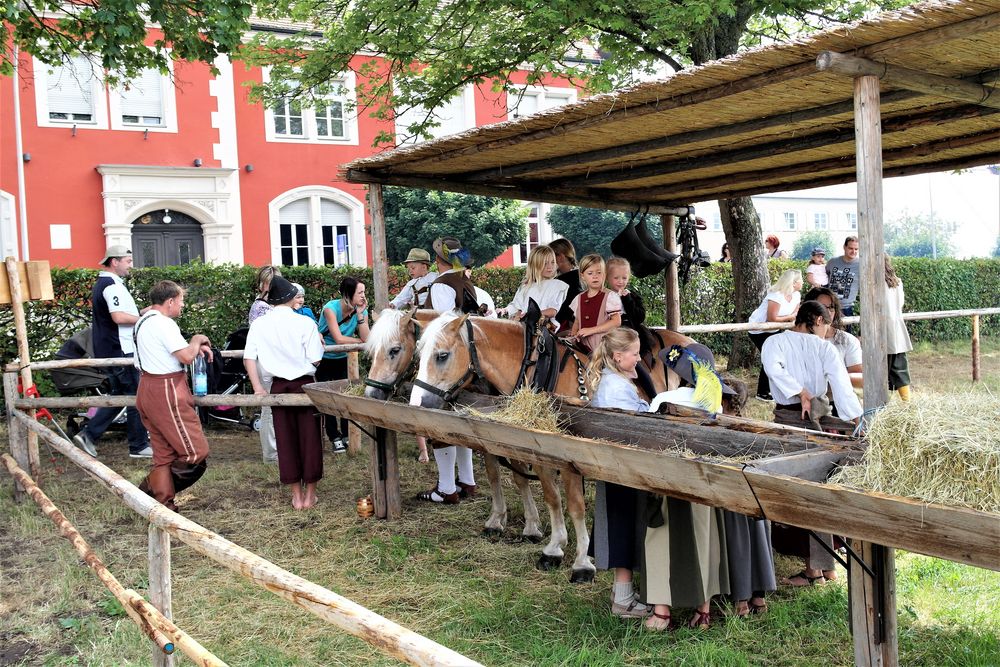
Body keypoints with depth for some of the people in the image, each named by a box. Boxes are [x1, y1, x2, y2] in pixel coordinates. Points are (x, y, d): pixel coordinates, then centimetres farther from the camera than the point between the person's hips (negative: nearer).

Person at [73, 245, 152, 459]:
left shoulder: (101, 284, 18)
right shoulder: (113, 285, -16)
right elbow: (119, 317, -27)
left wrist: (143, 312, 14)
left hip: (107, 351, 10)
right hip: (120, 351, -10)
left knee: (120, 396, 17)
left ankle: (88, 434, 13)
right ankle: (139, 446, 5)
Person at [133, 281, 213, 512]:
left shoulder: (143, 321, 16)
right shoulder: (163, 323, -16)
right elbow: (187, 356, -21)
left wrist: (196, 347, 13)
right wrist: (197, 340, -2)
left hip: (148, 388, 11)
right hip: (166, 391, -11)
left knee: (164, 454, 14)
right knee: (196, 451, -6)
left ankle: (164, 506, 18)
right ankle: (152, 488, -2)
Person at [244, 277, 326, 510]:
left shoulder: (259, 324, -1)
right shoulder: (305, 324, -11)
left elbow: (249, 358, -4)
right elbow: (315, 360, -11)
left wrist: (258, 388, 0)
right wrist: (320, 345, 8)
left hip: (278, 386, 3)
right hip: (304, 385, -2)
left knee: (286, 440, 10)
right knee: (310, 438, 8)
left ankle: (297, 495, 17)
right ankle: (310, 494, 16)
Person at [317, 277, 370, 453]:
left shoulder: (361, 310, -10)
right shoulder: (331, 308, -24)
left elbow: (366, 338, -22)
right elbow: (339, 339, -29)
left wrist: (360, 314, -26)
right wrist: (360, 341, -18)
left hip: (343, 359, 4)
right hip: (323, 359, -4)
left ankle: (347, 435, 11)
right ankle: (335, 437, 10)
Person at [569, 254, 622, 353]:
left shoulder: (610, 297, -4)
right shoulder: (579, 299, 13)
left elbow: (616, 322, -11)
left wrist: (591, 330, -15)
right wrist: (573, 335, -1)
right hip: (584, 345, 4)